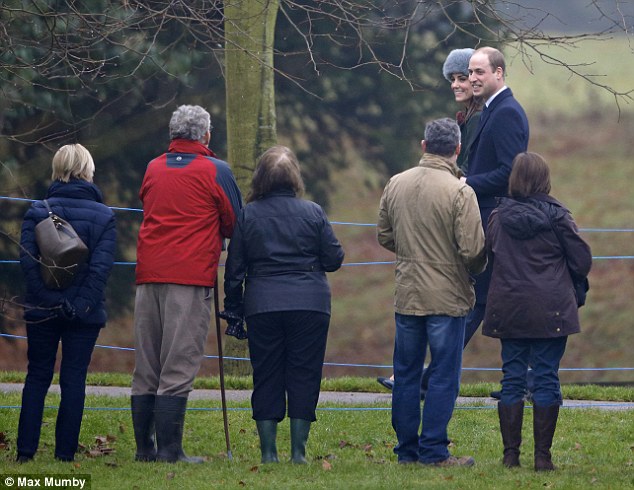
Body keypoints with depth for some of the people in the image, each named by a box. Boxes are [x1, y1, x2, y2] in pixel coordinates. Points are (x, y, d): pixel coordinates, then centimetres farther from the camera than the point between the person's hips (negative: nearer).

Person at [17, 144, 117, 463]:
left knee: (37, 377, 9)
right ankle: (65, 453, 2)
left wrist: (49, 300, -10)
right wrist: (82, 304, -11)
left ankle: (26, 451, 3)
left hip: (42, 310, 1)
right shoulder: (104, 216, -1)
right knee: (73, 379, 5)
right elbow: (102, 265, -11)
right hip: (85, 313, -1)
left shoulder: (37, 211, 1)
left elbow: (27, 260, -9)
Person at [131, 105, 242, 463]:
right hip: (192, 276, -5)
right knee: (179, 367, -6)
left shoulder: (154, 168, 13)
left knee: (146, 367, 9)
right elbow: (235, 223, 5)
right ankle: (169, 448, -10)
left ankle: (145, 446, 11)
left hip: (149, 274, 5)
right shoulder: (215, 171, -1)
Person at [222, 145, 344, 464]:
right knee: (303, 376, 4)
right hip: (310, 305, -1)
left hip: (262, 306, 1)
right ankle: (298, 450, 1)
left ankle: (268, 450, 4)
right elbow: (334, 259, 4)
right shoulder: (312, 213, 0)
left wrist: (233, 309, 12)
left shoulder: (247, 215, 1)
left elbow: (234, 268, 4)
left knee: (266, 377, 6)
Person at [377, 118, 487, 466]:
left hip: (406, 294, 5)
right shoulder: (460, 193, -16)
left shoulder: (396, 184, 2)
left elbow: (384, 236, 12)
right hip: (447, 297, -5)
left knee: (406, 373, 13)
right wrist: (476, 268, 5)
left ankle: (407, 450, 18)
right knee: (443, 376, 2)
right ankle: (433, 451, 2)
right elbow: (473, 250, -17)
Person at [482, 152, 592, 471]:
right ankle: (542, 455, -1)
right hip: (550, 312, -3)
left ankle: (511, 453, 6)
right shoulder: (557, 217, -7)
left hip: (508, 310, 3)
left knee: (512, 377, 8)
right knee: (546, 379, 1)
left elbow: (488, 257, 10)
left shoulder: (498, 217, 1)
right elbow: (582, 262, -3)